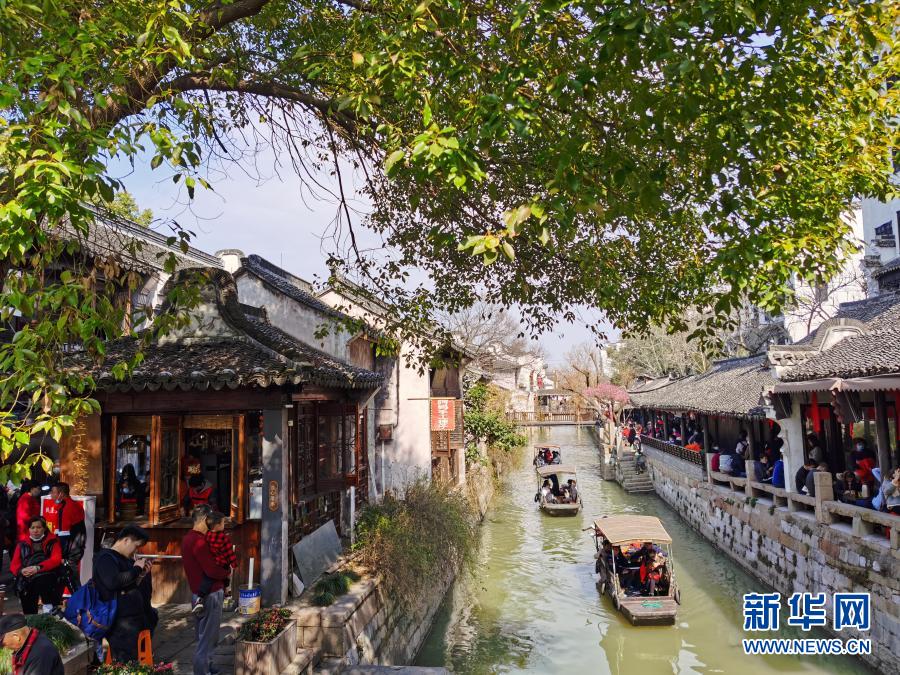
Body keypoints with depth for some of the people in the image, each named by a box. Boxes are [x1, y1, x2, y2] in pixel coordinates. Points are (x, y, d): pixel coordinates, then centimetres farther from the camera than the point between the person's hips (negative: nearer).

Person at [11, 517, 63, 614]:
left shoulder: (52, 541, 11)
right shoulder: (22, 543, 19)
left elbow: (56, 559, -4)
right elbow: (14, 564, 11)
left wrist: (38, 568, -21)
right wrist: (21, 570, -14)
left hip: (47, 576, -3)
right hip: (26, 580, 3)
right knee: (28, 613, -16)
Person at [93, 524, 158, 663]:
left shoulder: (125, 559, 17)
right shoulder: (105, 557, -11)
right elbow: (113, 582, -29)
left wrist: (142, 574, 4)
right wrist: (136, 569, -17)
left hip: (134, 617, 10)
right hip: (121, 622, -10)